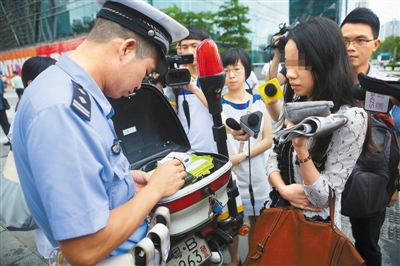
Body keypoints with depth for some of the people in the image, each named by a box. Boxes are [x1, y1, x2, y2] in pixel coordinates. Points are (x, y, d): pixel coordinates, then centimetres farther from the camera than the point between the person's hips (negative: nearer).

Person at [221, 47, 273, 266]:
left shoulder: (259, 101, 1)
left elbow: (268, 140, -4)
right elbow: (229, 129, -21)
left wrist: (241, 156, -15)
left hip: (256, 174, 2)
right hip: (230, 174, -1)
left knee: (256, 220, 15)